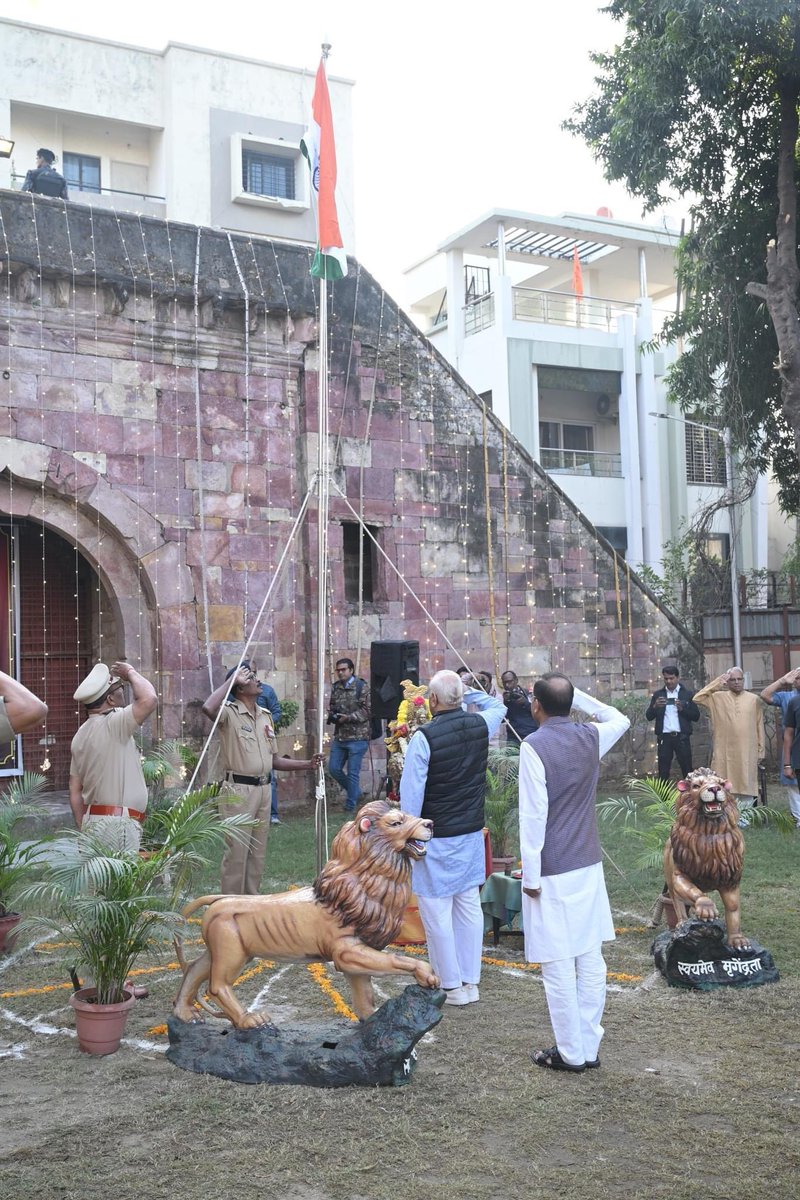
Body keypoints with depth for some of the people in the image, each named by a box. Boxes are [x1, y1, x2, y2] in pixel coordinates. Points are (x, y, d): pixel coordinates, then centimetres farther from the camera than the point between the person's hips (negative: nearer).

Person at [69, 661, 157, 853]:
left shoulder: (81, 734, 15)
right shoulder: (113, 724, -12)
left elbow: (75, 791, 16)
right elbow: (149, 699, -27)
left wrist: (84, 829, 20)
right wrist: (130, 672, -8)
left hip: (92, 821, 9)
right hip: (118, 824, -9)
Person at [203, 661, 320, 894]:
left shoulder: (265, 715, 13)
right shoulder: (230, 712, -9)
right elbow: (208, 708, -35)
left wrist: (306, 764, 9)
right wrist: (231, 679, -22)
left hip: (264, 788, 7)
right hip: (239, 790, -7)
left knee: (258, 851, 14)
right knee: (237, 851, -3)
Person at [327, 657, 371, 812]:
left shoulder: (362, 687, -8)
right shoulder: (336, 687, 11)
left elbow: (367, 710, -12)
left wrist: (348, 717, -19)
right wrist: (332, 714, 1)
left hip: (357, 737, -7)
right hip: (339, 736, 7)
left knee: (353, 772, -1)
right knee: (334, 768, 8)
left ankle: (350, 806, 11)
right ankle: (355, 792, 27)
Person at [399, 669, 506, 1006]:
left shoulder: (424, 737, -18)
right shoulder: (480, 725, -2)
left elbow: (411, 793, -15)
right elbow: (497, 705, 24)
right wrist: (466, 691, 18)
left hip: (436, 839, -6)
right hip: (472, 833, 6)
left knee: (437, 913, 4)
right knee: (469, 906, 13)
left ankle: (451, 987, 10)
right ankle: (471, 982, 21)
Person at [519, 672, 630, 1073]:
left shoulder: (534, 746, -15)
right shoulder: (591, 736, 2)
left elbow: (533, 815, -17)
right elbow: (619, 719, 26)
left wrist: (531, 876, -10)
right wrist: (575, 693, 18)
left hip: (552, 873, -6)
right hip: (588, 865, 6)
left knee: (559, 966, 3)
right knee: (591, 960, 11)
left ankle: (571, 1053, 11)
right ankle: (589, 1048, 19)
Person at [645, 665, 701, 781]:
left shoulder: (688, 694, 5)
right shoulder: (657, 695, 9)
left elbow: (696, 716, 2)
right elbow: (648, 717, 4)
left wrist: (682, 709, -14)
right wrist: (655, 706, -15)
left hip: (681, 737, -1)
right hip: (664, 737, 1)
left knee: (687, 769, 0)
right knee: (663, 771, 2)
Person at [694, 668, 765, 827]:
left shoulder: (754, 699, 4)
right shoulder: (718, 697, 3)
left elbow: (759, 726, 7)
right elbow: (697, 699, -8)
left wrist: (760, 750, 4)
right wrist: (717, 683, -8)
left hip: (747, 751, 0)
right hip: (725, 750, 0)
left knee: (745, 783, 4)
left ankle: (743, 816, 11)